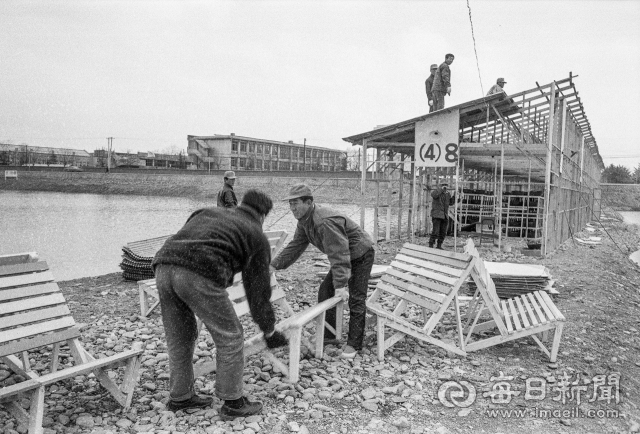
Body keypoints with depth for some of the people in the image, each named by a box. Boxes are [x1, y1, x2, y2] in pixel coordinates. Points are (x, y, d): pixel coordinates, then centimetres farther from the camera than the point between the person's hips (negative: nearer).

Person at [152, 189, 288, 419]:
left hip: (164, 268, 6)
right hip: (199, 276, -6)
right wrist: (269, 331, 32)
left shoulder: (208, 212, 34)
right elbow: (258, 290, 20)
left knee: (180, 338, 23)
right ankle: (232, 402, 22)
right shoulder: (257, 237, 20)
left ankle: (180, 397, 37)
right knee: (230, 337, 12)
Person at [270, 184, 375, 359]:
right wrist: (274, 265, -4)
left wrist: (341, 284, -40)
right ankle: (328, 335, 18)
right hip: (344, 257, 10)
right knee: (325, 292, 7)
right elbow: (295, 246, 3)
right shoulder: (304, 221, -4)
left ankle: (353, 344, 1)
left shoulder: (325, 221, -35)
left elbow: (339, 254, -38)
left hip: (361, 255, -9)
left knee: (356, 299, -9)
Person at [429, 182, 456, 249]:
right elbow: (433, 194, -30)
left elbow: (451, 202, 17)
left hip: (445, 216, 7)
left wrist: (455, 195, 4)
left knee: (443, 232, 7)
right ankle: (430, 246, -3)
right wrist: (441, 188, -26)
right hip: (436, 215, -7)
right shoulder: (438, 191, -8)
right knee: (435, 232, -12)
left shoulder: (448, 194, 12)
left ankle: (439, 246, 18)